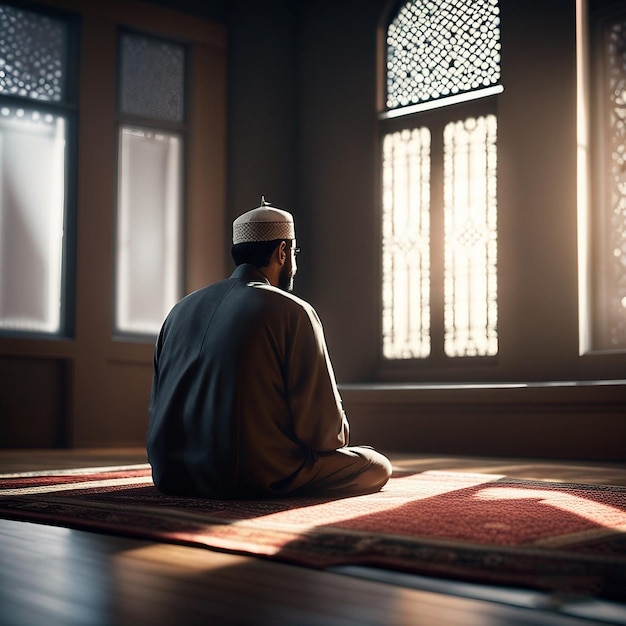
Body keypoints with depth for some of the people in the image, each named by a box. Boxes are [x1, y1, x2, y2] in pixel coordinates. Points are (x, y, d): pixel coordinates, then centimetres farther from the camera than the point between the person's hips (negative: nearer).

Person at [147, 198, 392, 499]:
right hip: (258, 479, -7)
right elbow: (326, 428, -10)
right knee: (378, 466, 9)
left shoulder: (181, 309, 9)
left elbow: (157, 409, 14)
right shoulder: (293, 312, -9)